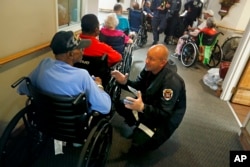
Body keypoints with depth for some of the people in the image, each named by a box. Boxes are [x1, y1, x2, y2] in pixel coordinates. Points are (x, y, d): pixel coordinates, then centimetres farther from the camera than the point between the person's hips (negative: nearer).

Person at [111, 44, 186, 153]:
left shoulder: (171, 82, -33)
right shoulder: (149, 68, -12)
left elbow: (164, 113, -31)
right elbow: (139, 86, 1)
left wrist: (142, 107, -46)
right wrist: (125, 82, -20)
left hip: (166, 118, -7)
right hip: (150, 104, 7)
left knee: (138, 145, -18)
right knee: (120, 105, -3)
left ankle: (157, 133, 12)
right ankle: (141, 127, 12)